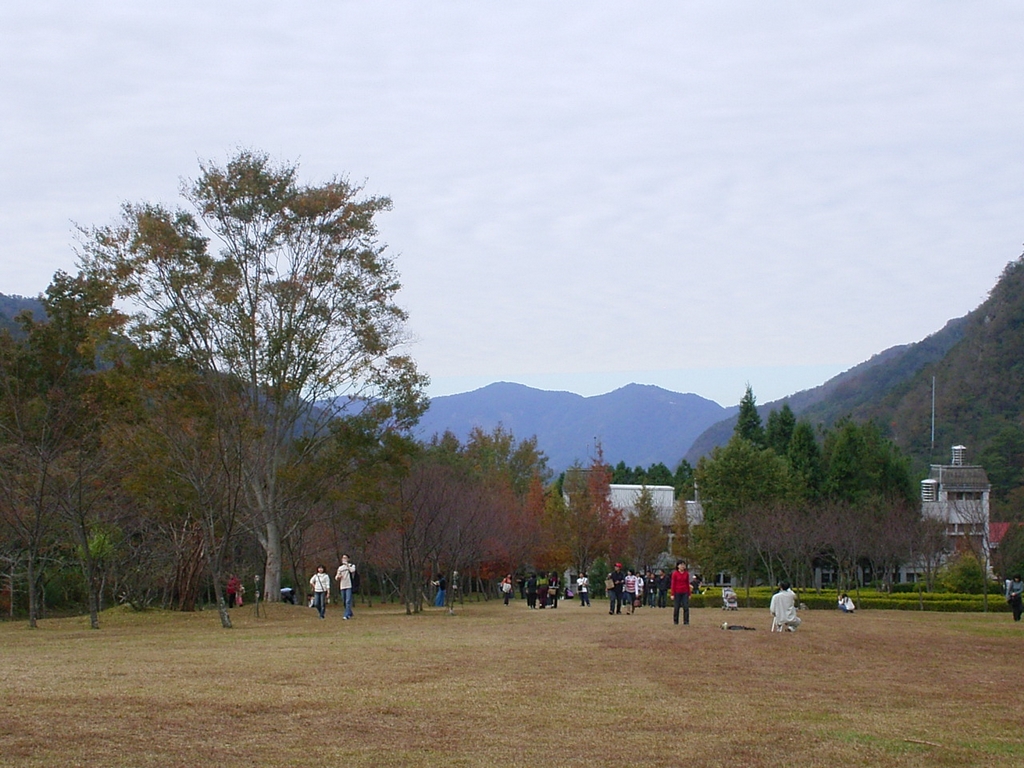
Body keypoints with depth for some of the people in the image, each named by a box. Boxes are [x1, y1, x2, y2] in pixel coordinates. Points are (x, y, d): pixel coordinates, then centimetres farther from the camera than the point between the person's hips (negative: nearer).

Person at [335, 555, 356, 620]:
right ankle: (350, 613, 26)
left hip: (349, 586, -6)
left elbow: (352, 570, -19)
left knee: (348, 601, -15)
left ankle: (347, 615, -19)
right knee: (344, 601, 10)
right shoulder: (340, 568, 18)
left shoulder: (351, 565, 3)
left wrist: (347, 564, -15)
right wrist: (338, 577, -4)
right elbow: (336, 577, 19)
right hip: (342, 587, 6)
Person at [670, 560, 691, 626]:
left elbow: (688, 584, 10)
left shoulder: (686, 574, 6)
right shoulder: (675, 573, -4)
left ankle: (686, 622, -1)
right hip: (677, 593, -3)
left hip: (685, 593, 3)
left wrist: (689, 594, 9)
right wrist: (672, 594, -8)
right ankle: (675, 621, 12)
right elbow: (673, 584, -4)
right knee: (676, 608, 2)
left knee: (686, 607, -5)